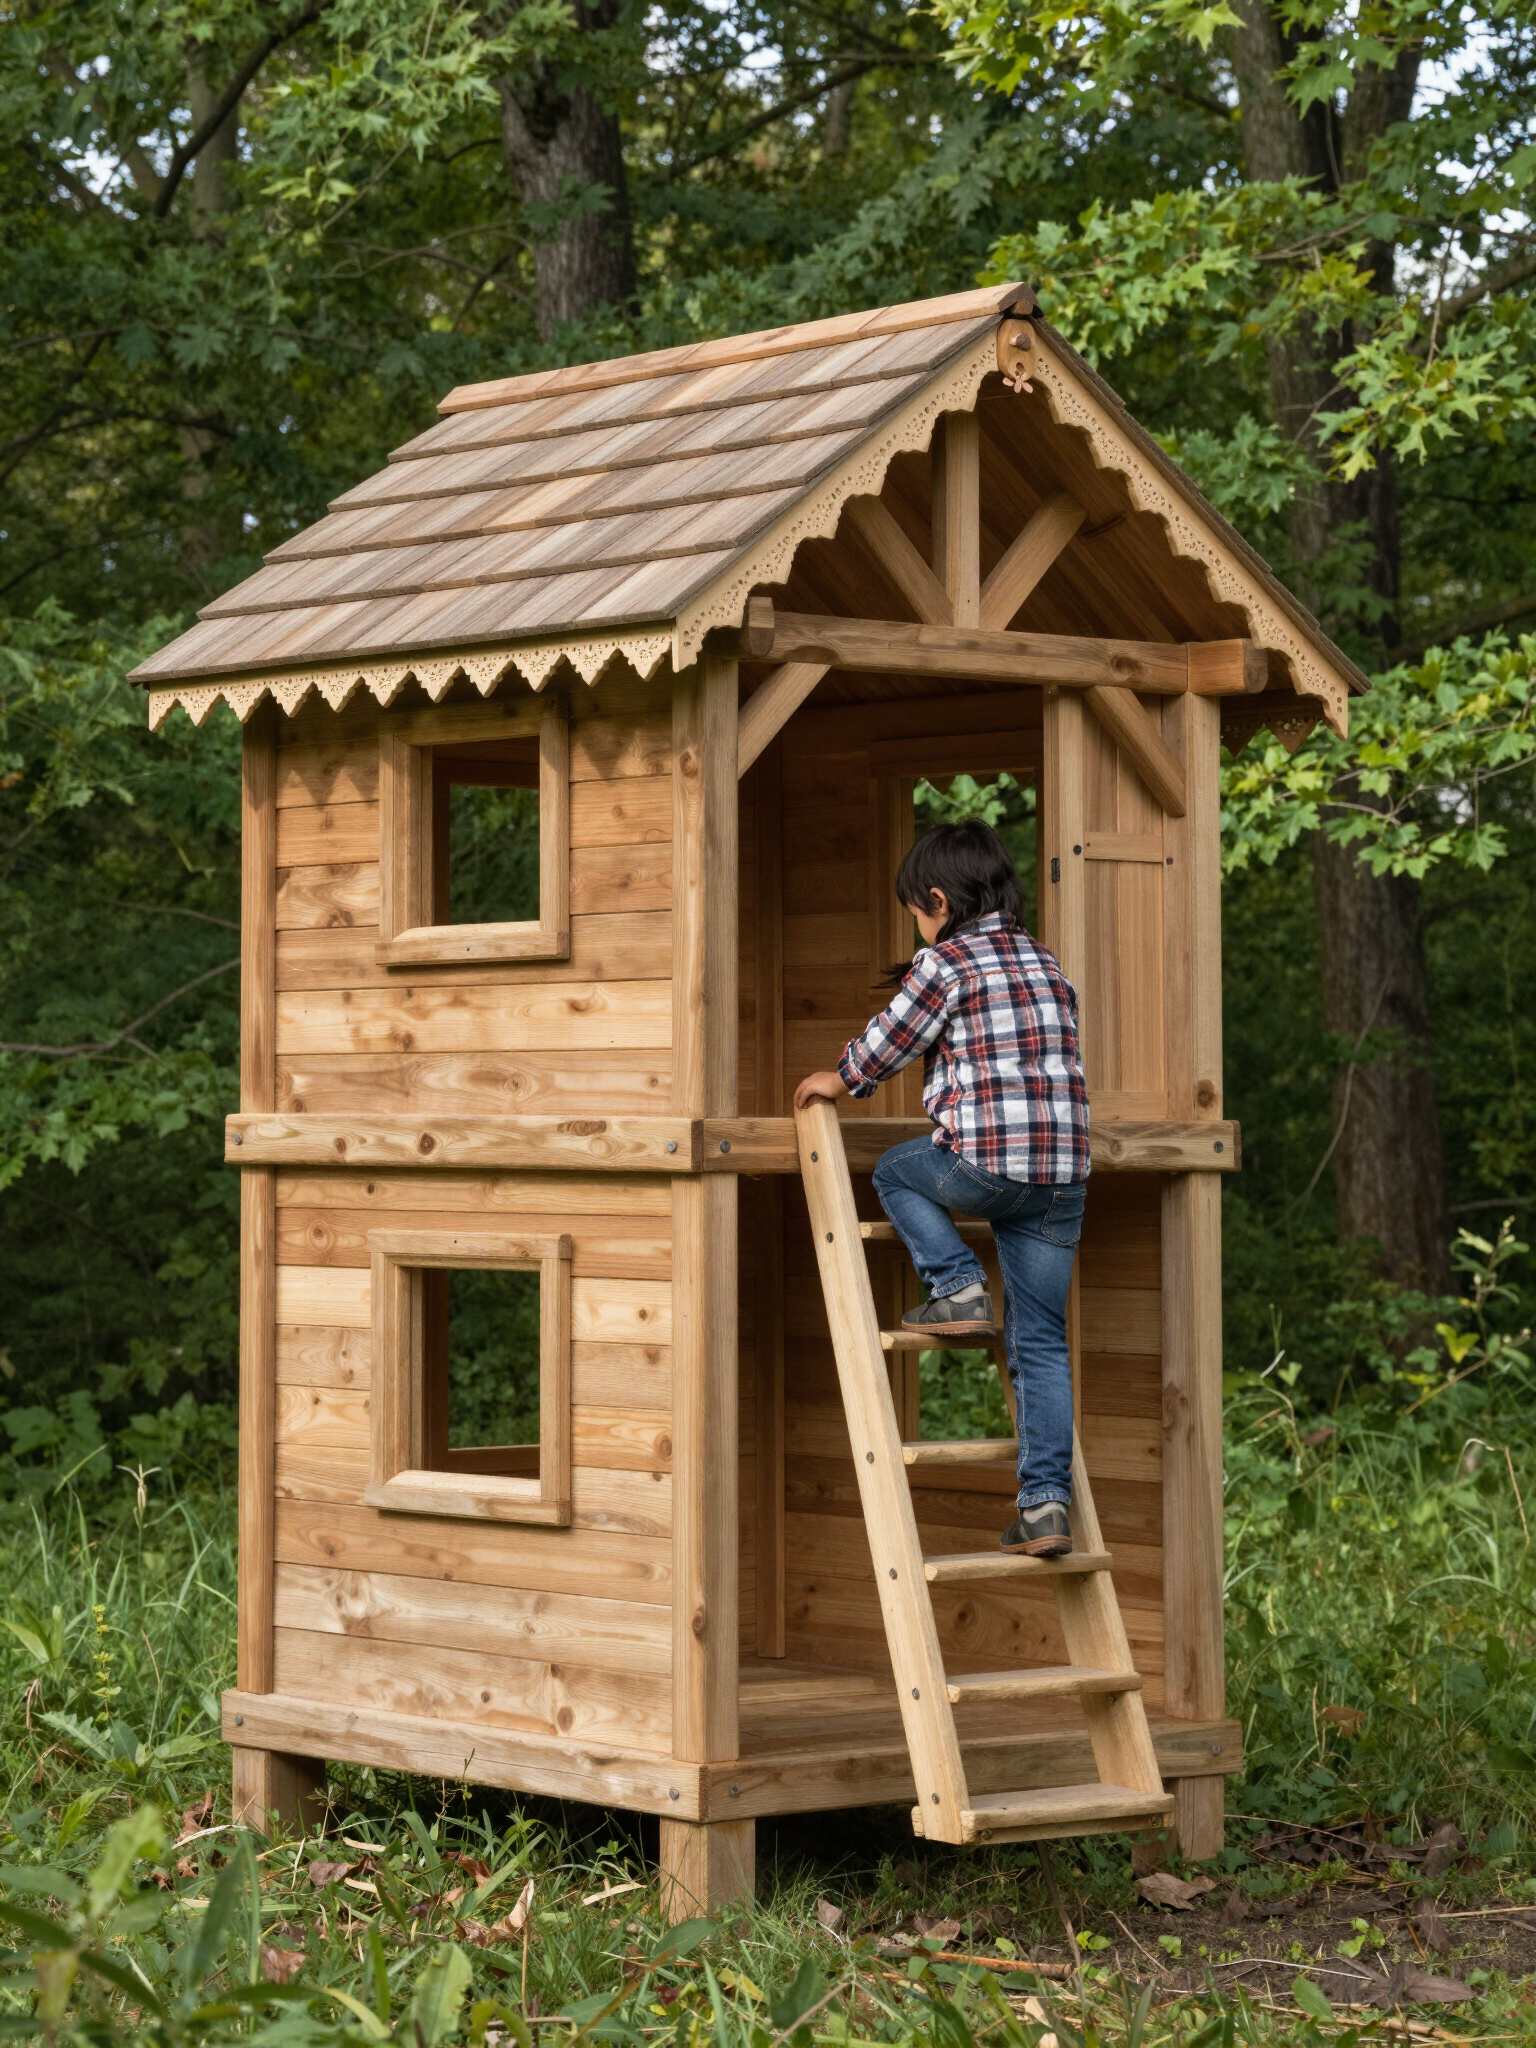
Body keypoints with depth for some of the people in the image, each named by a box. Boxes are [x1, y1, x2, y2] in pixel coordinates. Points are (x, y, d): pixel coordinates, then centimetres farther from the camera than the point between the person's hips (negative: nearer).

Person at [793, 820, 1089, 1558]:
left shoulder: (945, 962, -2)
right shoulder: (1047, 964, 19)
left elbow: (888, 1043, 4)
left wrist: (838, 1081, 24)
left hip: (982, 1162, -6)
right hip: (1062, 1175, 6)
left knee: (896, 1172, 25)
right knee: (1040, 1343, 8)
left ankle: (958, 1288, 6)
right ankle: (1046, 1504, 2)